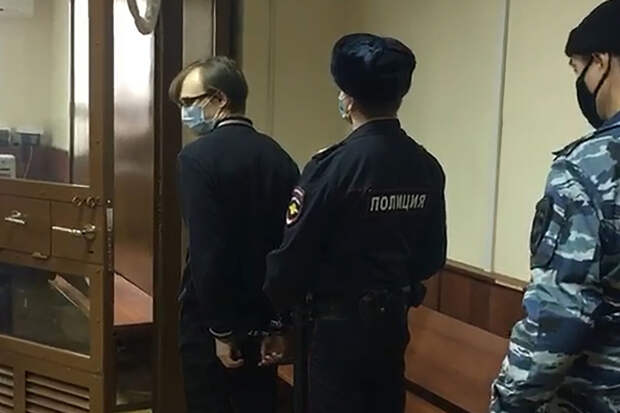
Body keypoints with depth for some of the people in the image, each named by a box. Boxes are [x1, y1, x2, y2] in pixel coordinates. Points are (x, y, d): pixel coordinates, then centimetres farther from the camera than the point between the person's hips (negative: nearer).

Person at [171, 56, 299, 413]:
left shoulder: (198, 157, -14)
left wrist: (221, 331, -14)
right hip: (265, 319, 6)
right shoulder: (279, 156, 2)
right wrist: (278, 318, 9)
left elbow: (207, 252, -21)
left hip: (211, 321, -5)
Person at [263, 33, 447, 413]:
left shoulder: (333, 166, -20)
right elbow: (432, 257, 5)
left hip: (339, 324, -5)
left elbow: (293, 256, -15)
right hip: (394, 321, 6)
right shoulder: (427, 167, -2)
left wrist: (278, 315, 2)